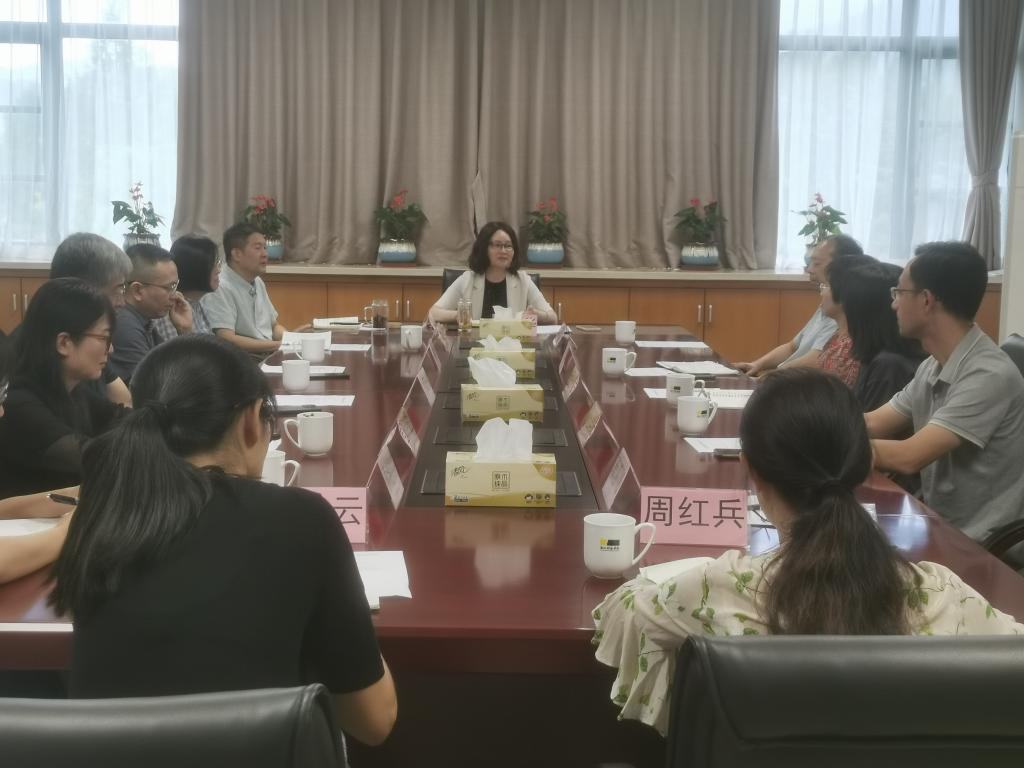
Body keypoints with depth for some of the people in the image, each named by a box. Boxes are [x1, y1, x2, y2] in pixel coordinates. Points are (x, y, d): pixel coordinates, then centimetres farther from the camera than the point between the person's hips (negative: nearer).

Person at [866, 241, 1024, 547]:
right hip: (937, 527, 7)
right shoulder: (933, 367, 5)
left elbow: (909, 457, -26)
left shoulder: (989, 376, -23)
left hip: (977, 546, -7)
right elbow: (873, 424, 7)